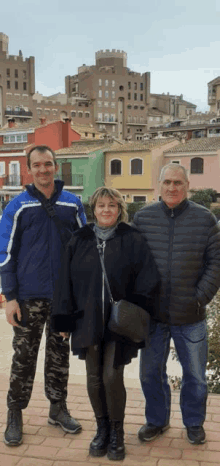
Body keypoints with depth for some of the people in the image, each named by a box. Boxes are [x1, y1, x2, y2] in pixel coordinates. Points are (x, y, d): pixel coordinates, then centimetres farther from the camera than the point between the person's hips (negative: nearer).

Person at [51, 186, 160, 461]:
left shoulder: (132, 240, -2)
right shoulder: (80, 240, 5)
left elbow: (148, 281, -2)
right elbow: (67, 281, 6)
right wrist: (64, 319, 3)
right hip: (88, 321, 3)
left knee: (112, 377, -3)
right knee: (94, 378, 10)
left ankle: (117, 433, 20)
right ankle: (102, 429, 30)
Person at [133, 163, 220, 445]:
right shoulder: (143, 217, 0)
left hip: (190, 316, -1)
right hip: (152, 314, 1)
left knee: (195, 375, 13)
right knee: (150, 372, 14)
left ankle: (194, 423, 37)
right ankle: (156, 420, 37)